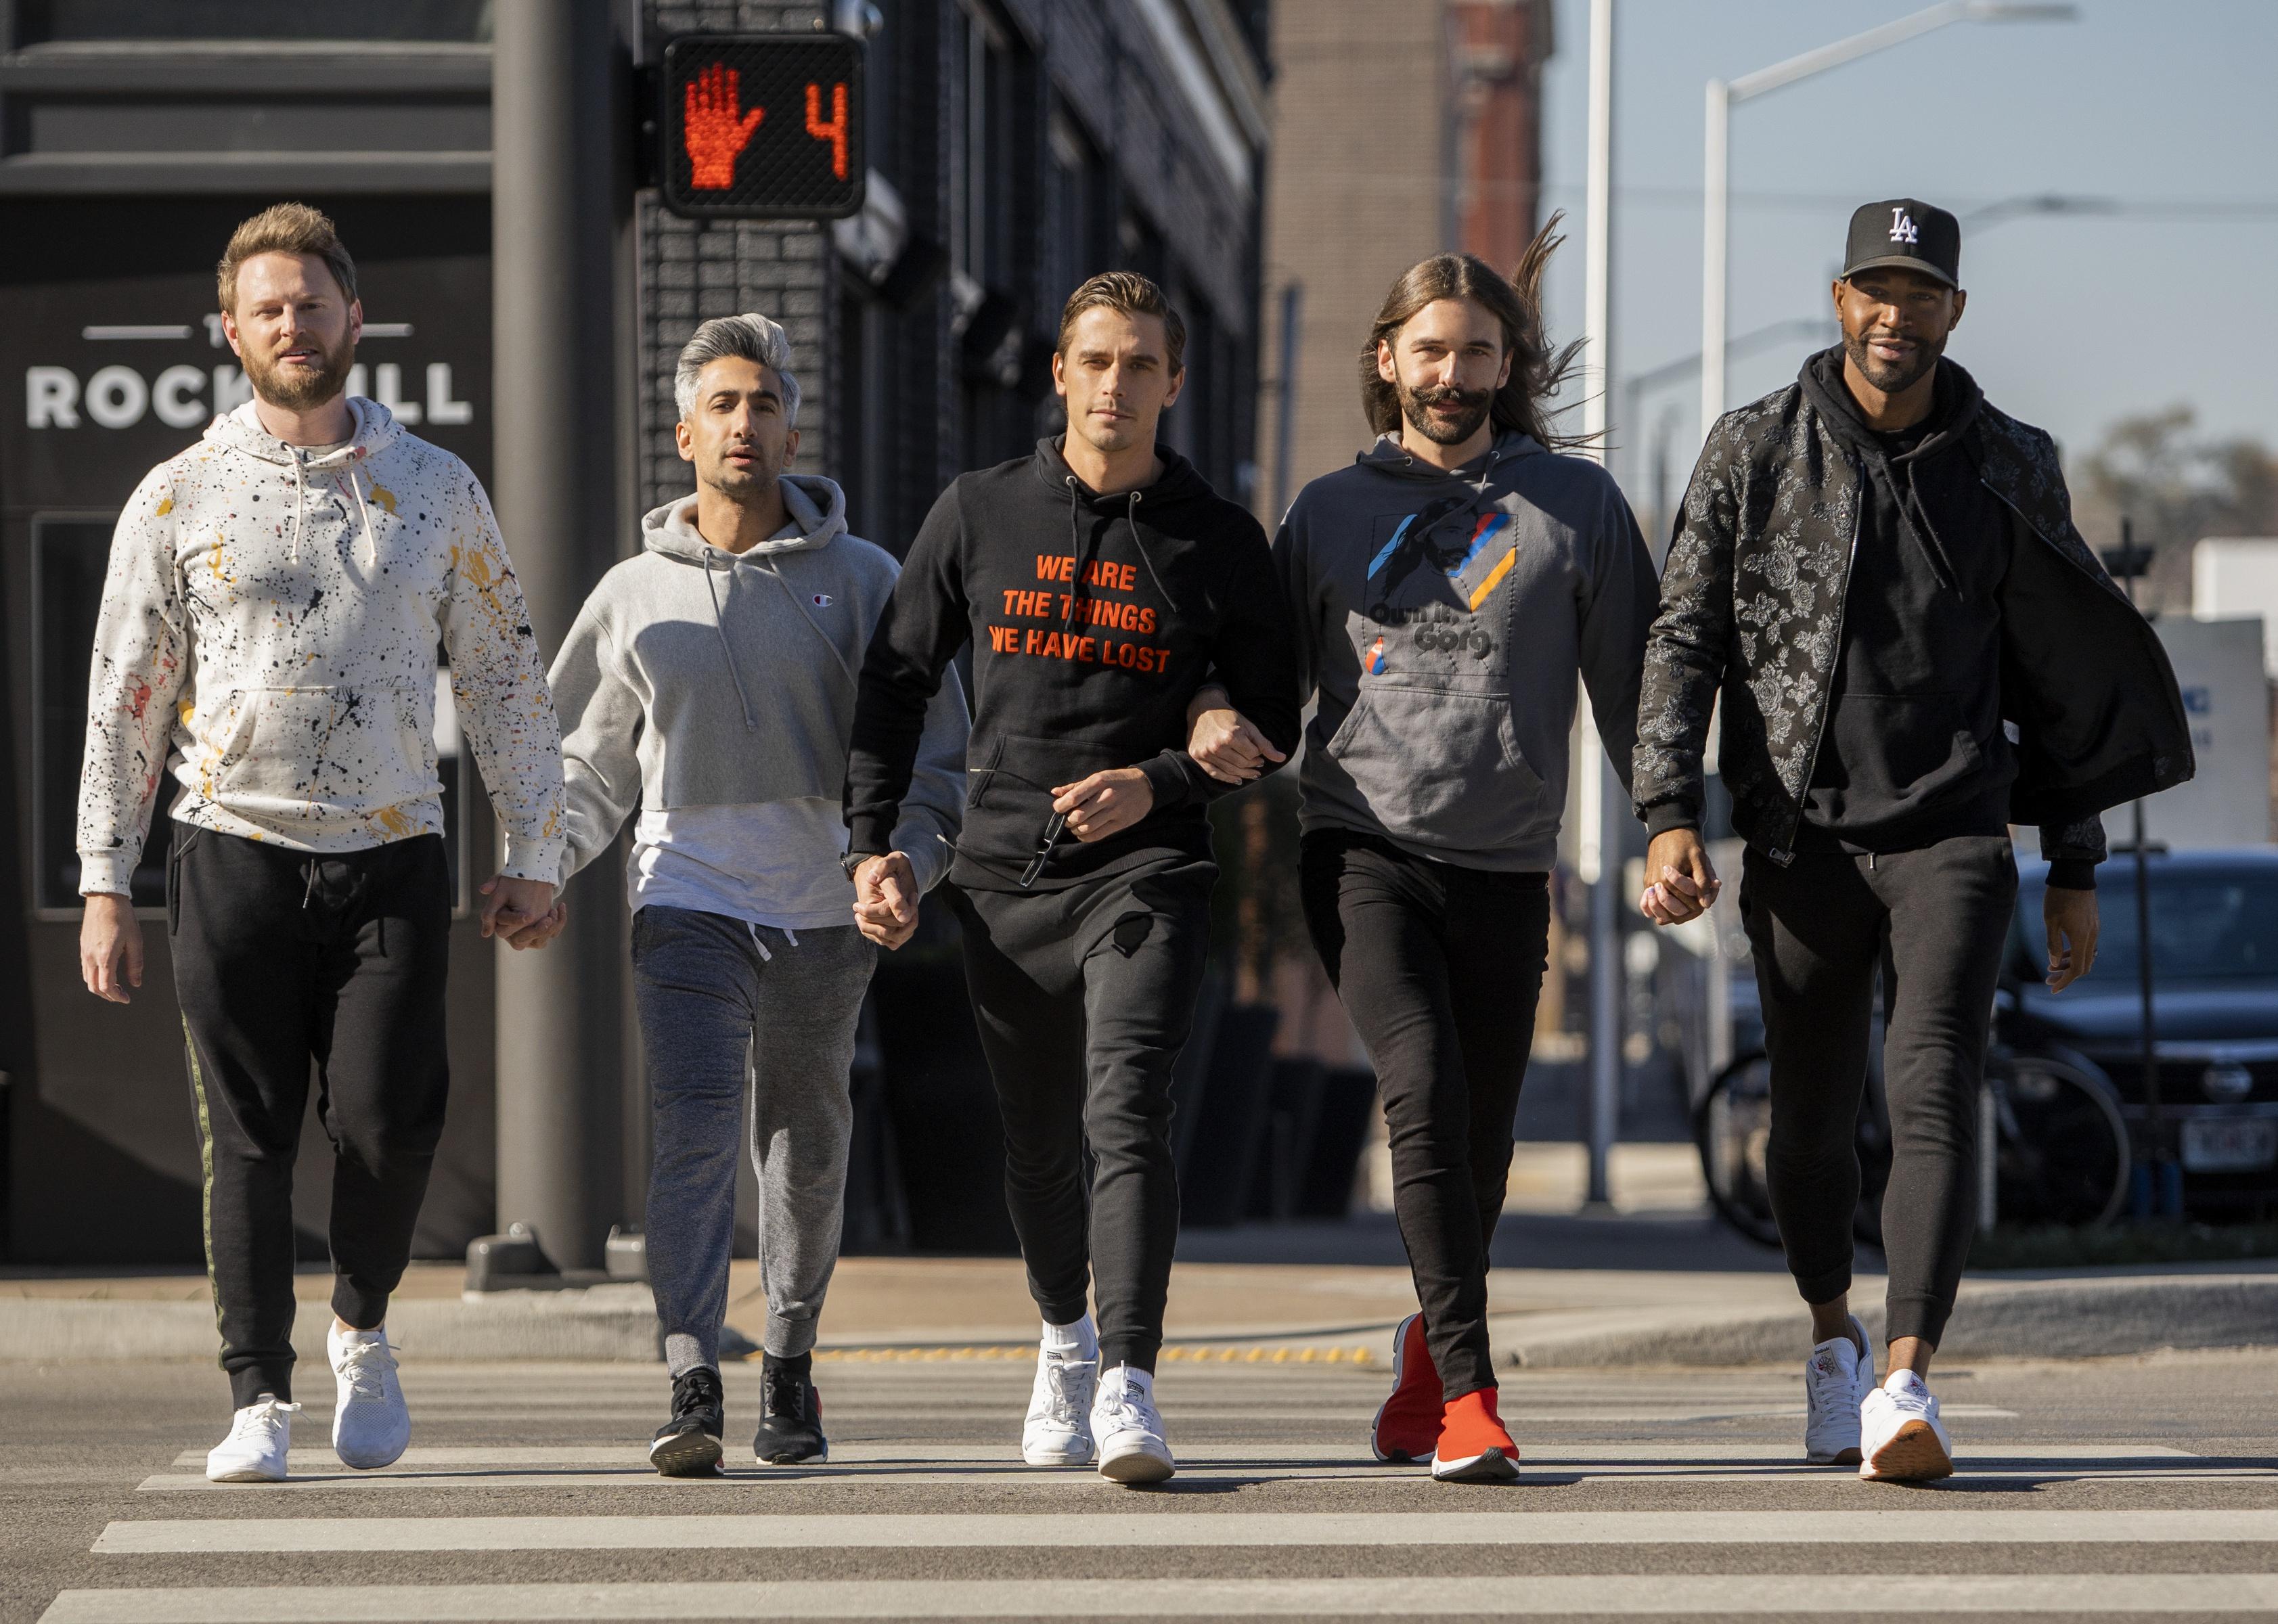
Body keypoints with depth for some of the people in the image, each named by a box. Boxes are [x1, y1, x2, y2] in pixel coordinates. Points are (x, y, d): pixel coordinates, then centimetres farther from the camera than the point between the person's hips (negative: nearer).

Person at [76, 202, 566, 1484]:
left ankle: (364, 1328, 17)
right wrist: (105, 885, 3)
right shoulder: (180, 499, 5)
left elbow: (507, 682, 13)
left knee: (390, 1119, -10)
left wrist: (536, 857, 8)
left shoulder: (439, 492, 9)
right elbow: (125, 701, 7)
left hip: (392, 856, 0)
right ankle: (262, 1399, 4)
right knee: (248, 1136, -2)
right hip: (237, 850, 0)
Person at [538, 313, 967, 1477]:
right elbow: (590, 763, 17)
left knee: (805, 1150, 11)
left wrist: (910, 866, -11)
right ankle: (692, 1389, -21)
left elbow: (933, 748, 5)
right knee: (692, 1137, -15)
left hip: (825, 912, 1)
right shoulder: (636, 595, 9)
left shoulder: (860, 582, 5)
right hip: (688, 902, -1)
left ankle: (791, 1368, 27)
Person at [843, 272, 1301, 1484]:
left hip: (1146, 872, -2)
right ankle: (1064, 1338, 38)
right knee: (1038, 1146, 13)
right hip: (1004, 880, 3)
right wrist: (872, 841, 3)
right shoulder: (978, 515, 6)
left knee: (1127, 1115, -20)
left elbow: (1272, 722, 7)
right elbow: (895, 680, 12)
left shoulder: (1217, 542, 3)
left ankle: (1127, 1383, -26)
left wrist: (1159, 783, -10)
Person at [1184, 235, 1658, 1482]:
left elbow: (1630, 681, 9)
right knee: (1424, 1095, -20)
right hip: (1363, 849, -1)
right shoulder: (1330, 512, 11)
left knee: (1480, 1140, 7)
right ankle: (1466, 1391, -21)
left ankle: (1429, 1353, 34)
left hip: (1506, 865, 1)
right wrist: (1216, 714, -3)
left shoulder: (1577, 505, 9)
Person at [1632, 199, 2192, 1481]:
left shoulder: (2009, 470, 7)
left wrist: (2076, 869, 12)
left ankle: (1907, 1385, -28)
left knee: (1934, 1096, -18)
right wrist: (1671, 817, -9)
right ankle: (1833, 1338, 36)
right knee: (1814, 1123, 9)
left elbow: (2060, 679, 13)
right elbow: (1686, 642, 3)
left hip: (1954, 834, -1)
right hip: (1801, 842, 1)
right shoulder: (1755, 452, 4)